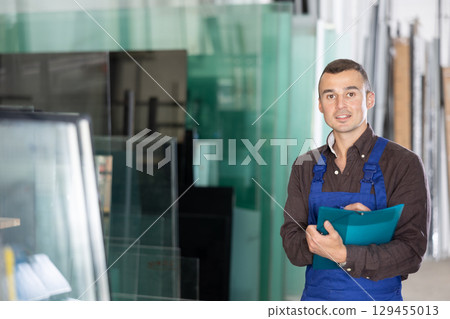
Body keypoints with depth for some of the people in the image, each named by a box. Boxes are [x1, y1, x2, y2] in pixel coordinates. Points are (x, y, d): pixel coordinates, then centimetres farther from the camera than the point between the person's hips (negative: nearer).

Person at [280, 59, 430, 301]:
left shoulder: (404, 164, -8)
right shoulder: (304, 167, 5)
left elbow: (411, 251, -15)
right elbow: (291, 244, -2)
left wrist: (343, 254, -29)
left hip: (377, 301, -3)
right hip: (315, 295, 3)